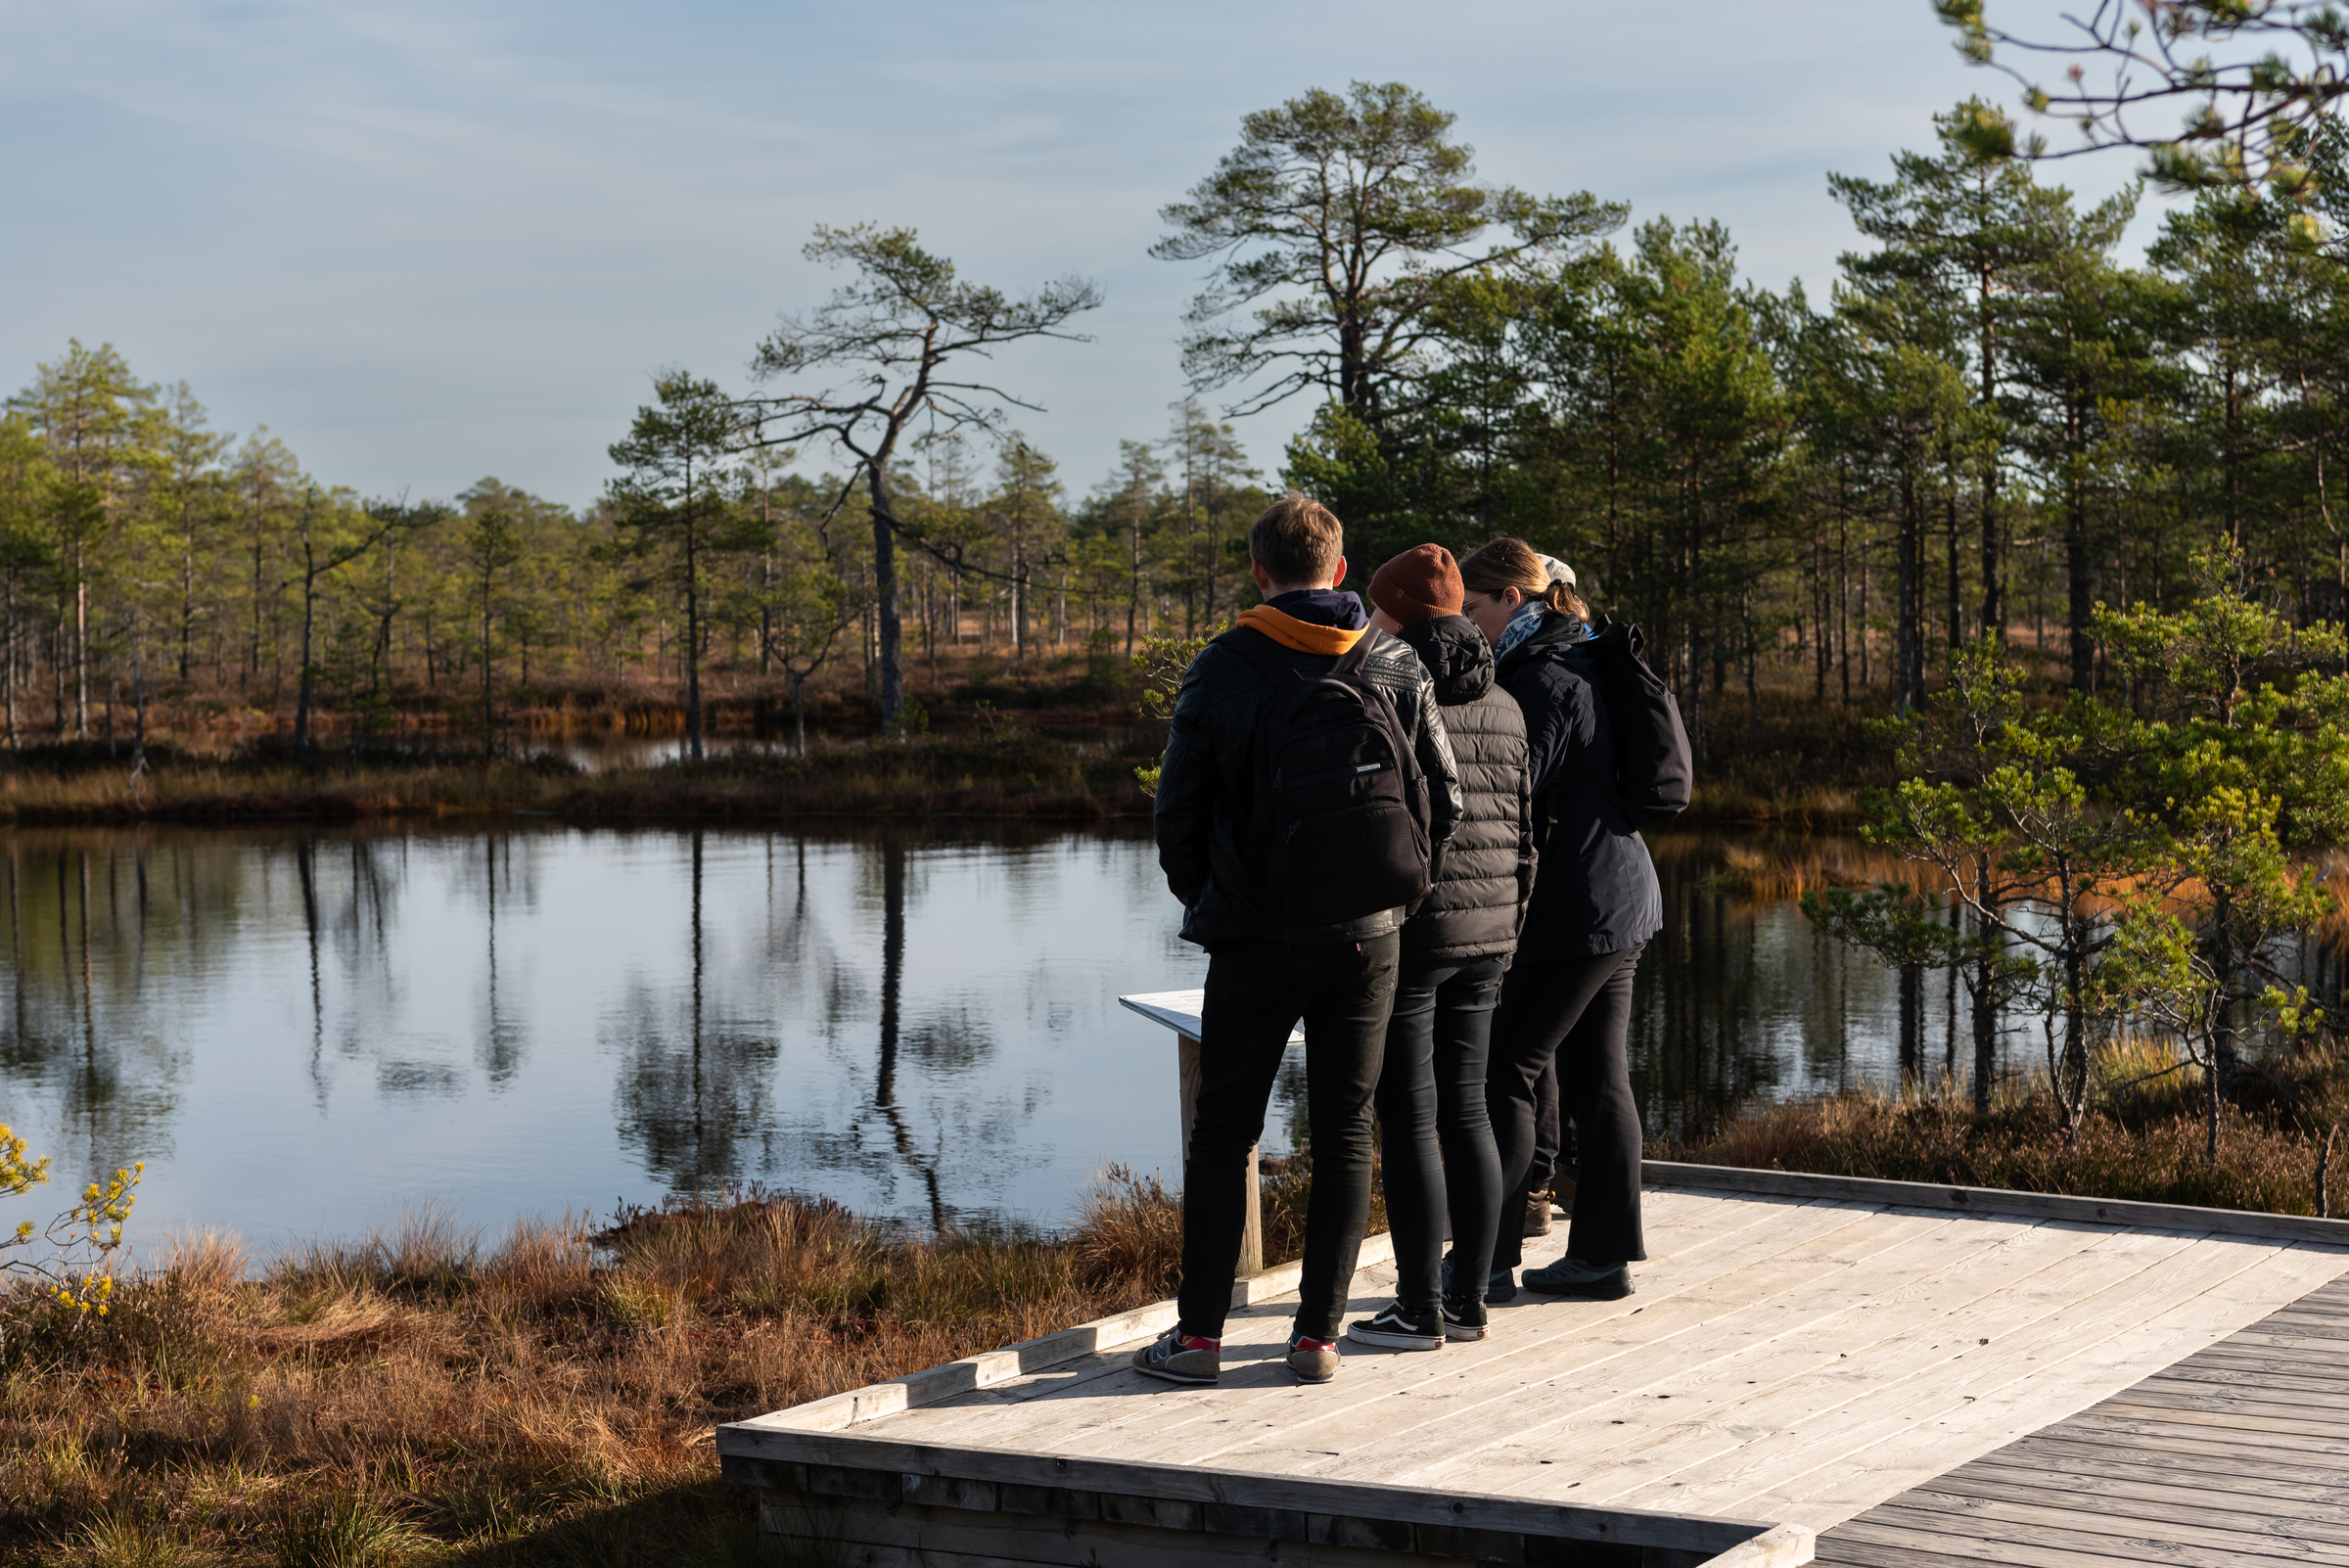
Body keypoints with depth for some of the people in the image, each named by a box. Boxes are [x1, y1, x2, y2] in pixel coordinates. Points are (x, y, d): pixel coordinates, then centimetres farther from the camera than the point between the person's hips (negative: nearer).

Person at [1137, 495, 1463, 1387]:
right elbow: (1445, 802, 3)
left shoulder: (1221, 671, -5)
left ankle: (1200, 1335, 5)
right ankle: (1319, 1335, 9)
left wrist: (1206, 900, 13)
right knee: (1344, 1134, 9)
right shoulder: (1398, 670, 1)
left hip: (1255, 939, -2)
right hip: (1368, 937, 2)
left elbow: (1177, 811, -3)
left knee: (1222, 1130, 6)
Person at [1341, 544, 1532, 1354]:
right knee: (1465, 1111, 12)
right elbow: (1522, 832, 12)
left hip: (1404, 930, -7)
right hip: (1484, 934, 7)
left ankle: (1419, 1311, 2)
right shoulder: (1501, 707, 9)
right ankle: (1469, 1301, 16)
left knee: (1407, 1120, -2)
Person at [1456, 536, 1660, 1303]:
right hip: (1621, 897, 10)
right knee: (1598, 1079, 11)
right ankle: (1603, 1254, 15)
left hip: (1575, 910, -10)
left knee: (1505, 1075, -4)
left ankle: (1487, 1257, -1)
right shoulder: (1583, 665, 15)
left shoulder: (1544, 680, -16)